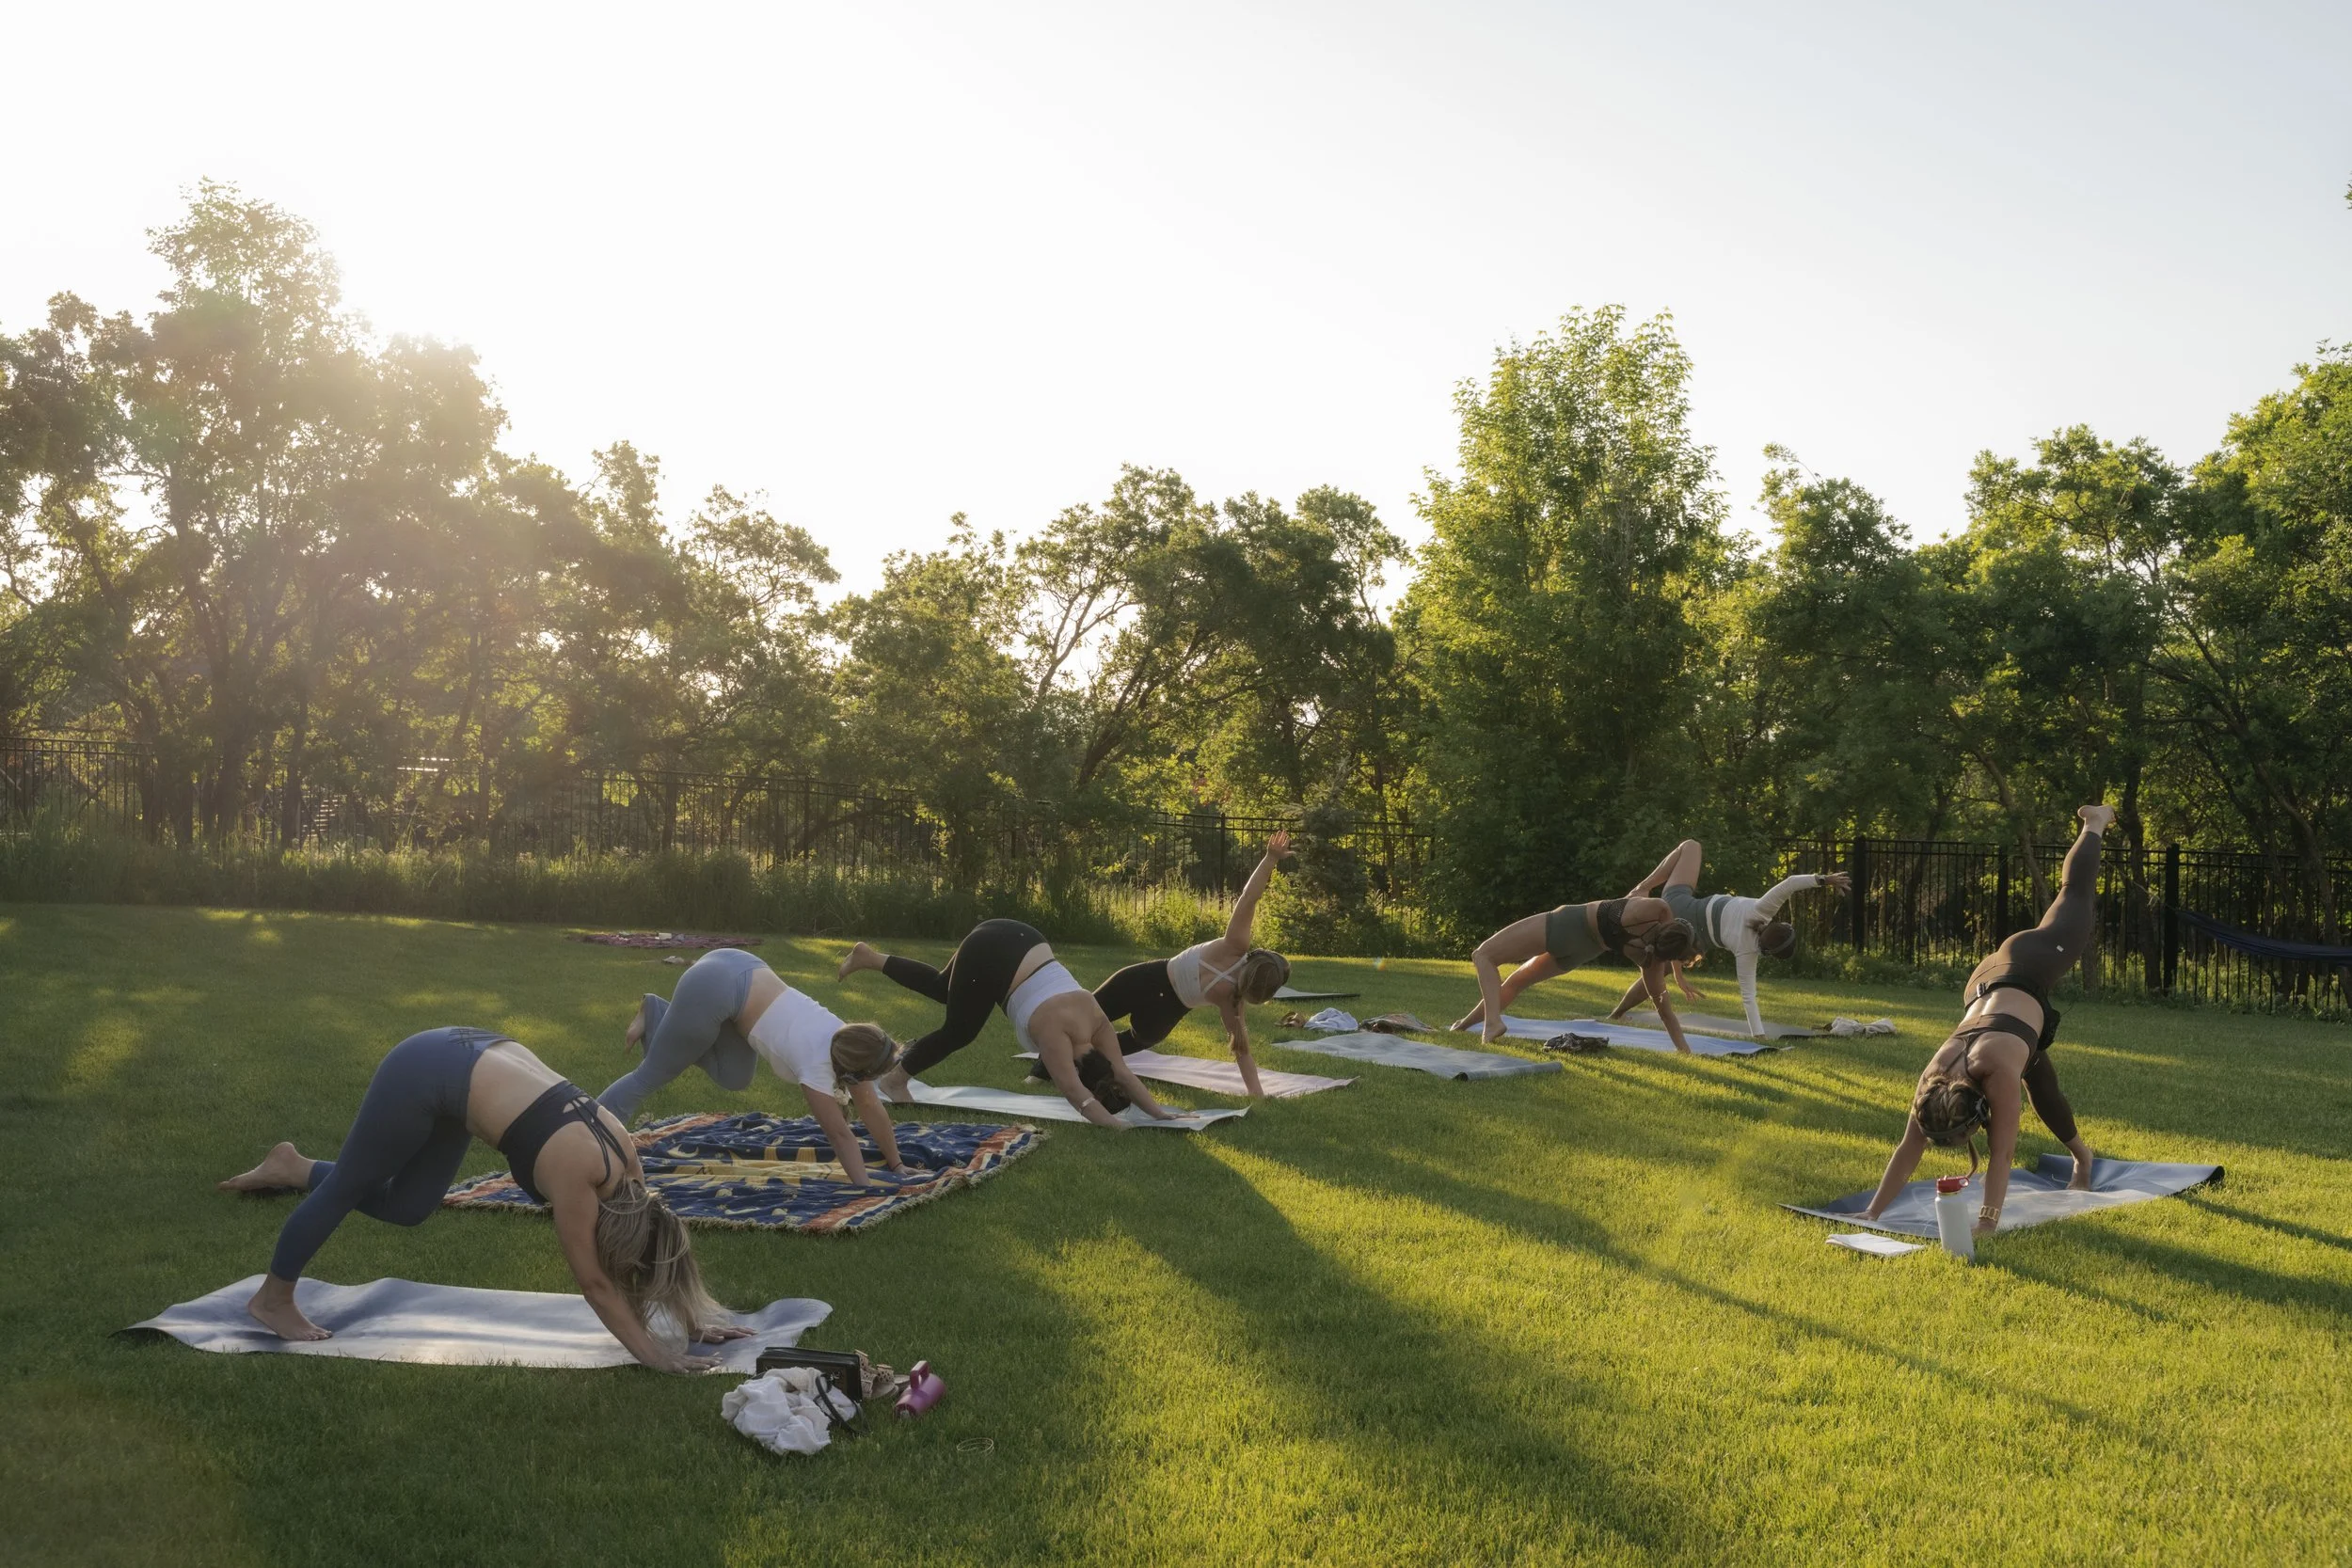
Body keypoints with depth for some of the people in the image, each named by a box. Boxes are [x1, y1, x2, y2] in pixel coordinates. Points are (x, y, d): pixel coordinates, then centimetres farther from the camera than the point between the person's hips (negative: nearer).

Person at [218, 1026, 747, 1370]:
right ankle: (272, 1300, 32)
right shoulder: (578, 1175, -26)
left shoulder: (623, 1152, -8)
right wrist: (653, 1354, -17)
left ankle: (293, 1166, 37)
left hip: (462, 1060, 8)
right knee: (348, 1187, 12)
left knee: (405, 1207, 17)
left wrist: (690, 1319, 7)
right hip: (421, 1075, -7)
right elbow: (595, 1284, -19)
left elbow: (650, 1227, 5)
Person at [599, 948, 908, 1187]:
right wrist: (866, 1187, -13)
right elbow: (840, 1133, -14)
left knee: (733, 1078, 15)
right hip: (714, 989, -8)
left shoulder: (848, 1041, 1)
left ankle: (656, 1015, 23)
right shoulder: (817, 1066, -19)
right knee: (654, 1073, 5)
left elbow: (871, 1106, 8)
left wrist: (897, 1164, 12)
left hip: (737, 971, 8)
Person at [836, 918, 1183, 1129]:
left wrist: (1157, 1111, -10)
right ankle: (895, 1079, 21)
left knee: (942, 989, 25)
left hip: (1013, 944, 8)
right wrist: (1107, 1121, -43)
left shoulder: (1096, 1023, -8)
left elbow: (1122, 1072, -4)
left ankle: (870, 957, 38)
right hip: (989, 954, -7)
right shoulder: (1055, 1031, -26)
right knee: (959, 1031, 3)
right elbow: (1073, 1089, -34)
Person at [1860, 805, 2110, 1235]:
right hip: (1985, 983, 3)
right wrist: (1872, 1213, -29)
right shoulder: (1934, 1077, -30)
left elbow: (2001, 1153, -42)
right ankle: (2081, 1155, 43)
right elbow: (1908, 1151, -24)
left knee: (2073, 894, 23)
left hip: (2029, 966, -3)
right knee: (2040, 1085, 18)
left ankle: (2094, 825, 49)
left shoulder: (1998, 1070, -43)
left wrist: (1986, 1224, -43)